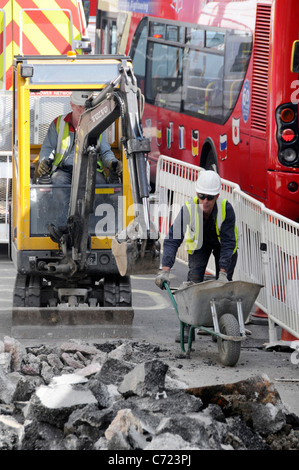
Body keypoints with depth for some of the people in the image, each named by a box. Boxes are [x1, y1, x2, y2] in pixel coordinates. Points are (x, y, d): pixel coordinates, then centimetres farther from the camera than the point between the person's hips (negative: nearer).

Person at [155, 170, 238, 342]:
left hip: (223, 243, 0)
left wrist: (223, 272, -37)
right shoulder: (189, 209, -35)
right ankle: (188, 326, -13)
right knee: (194, 279, -15)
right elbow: (173, 239, -35)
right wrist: (165, 271, -43)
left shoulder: (226, 209, -36)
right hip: (199, 242, 0)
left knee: (223, 284, -6)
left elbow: (228, 243, -30)